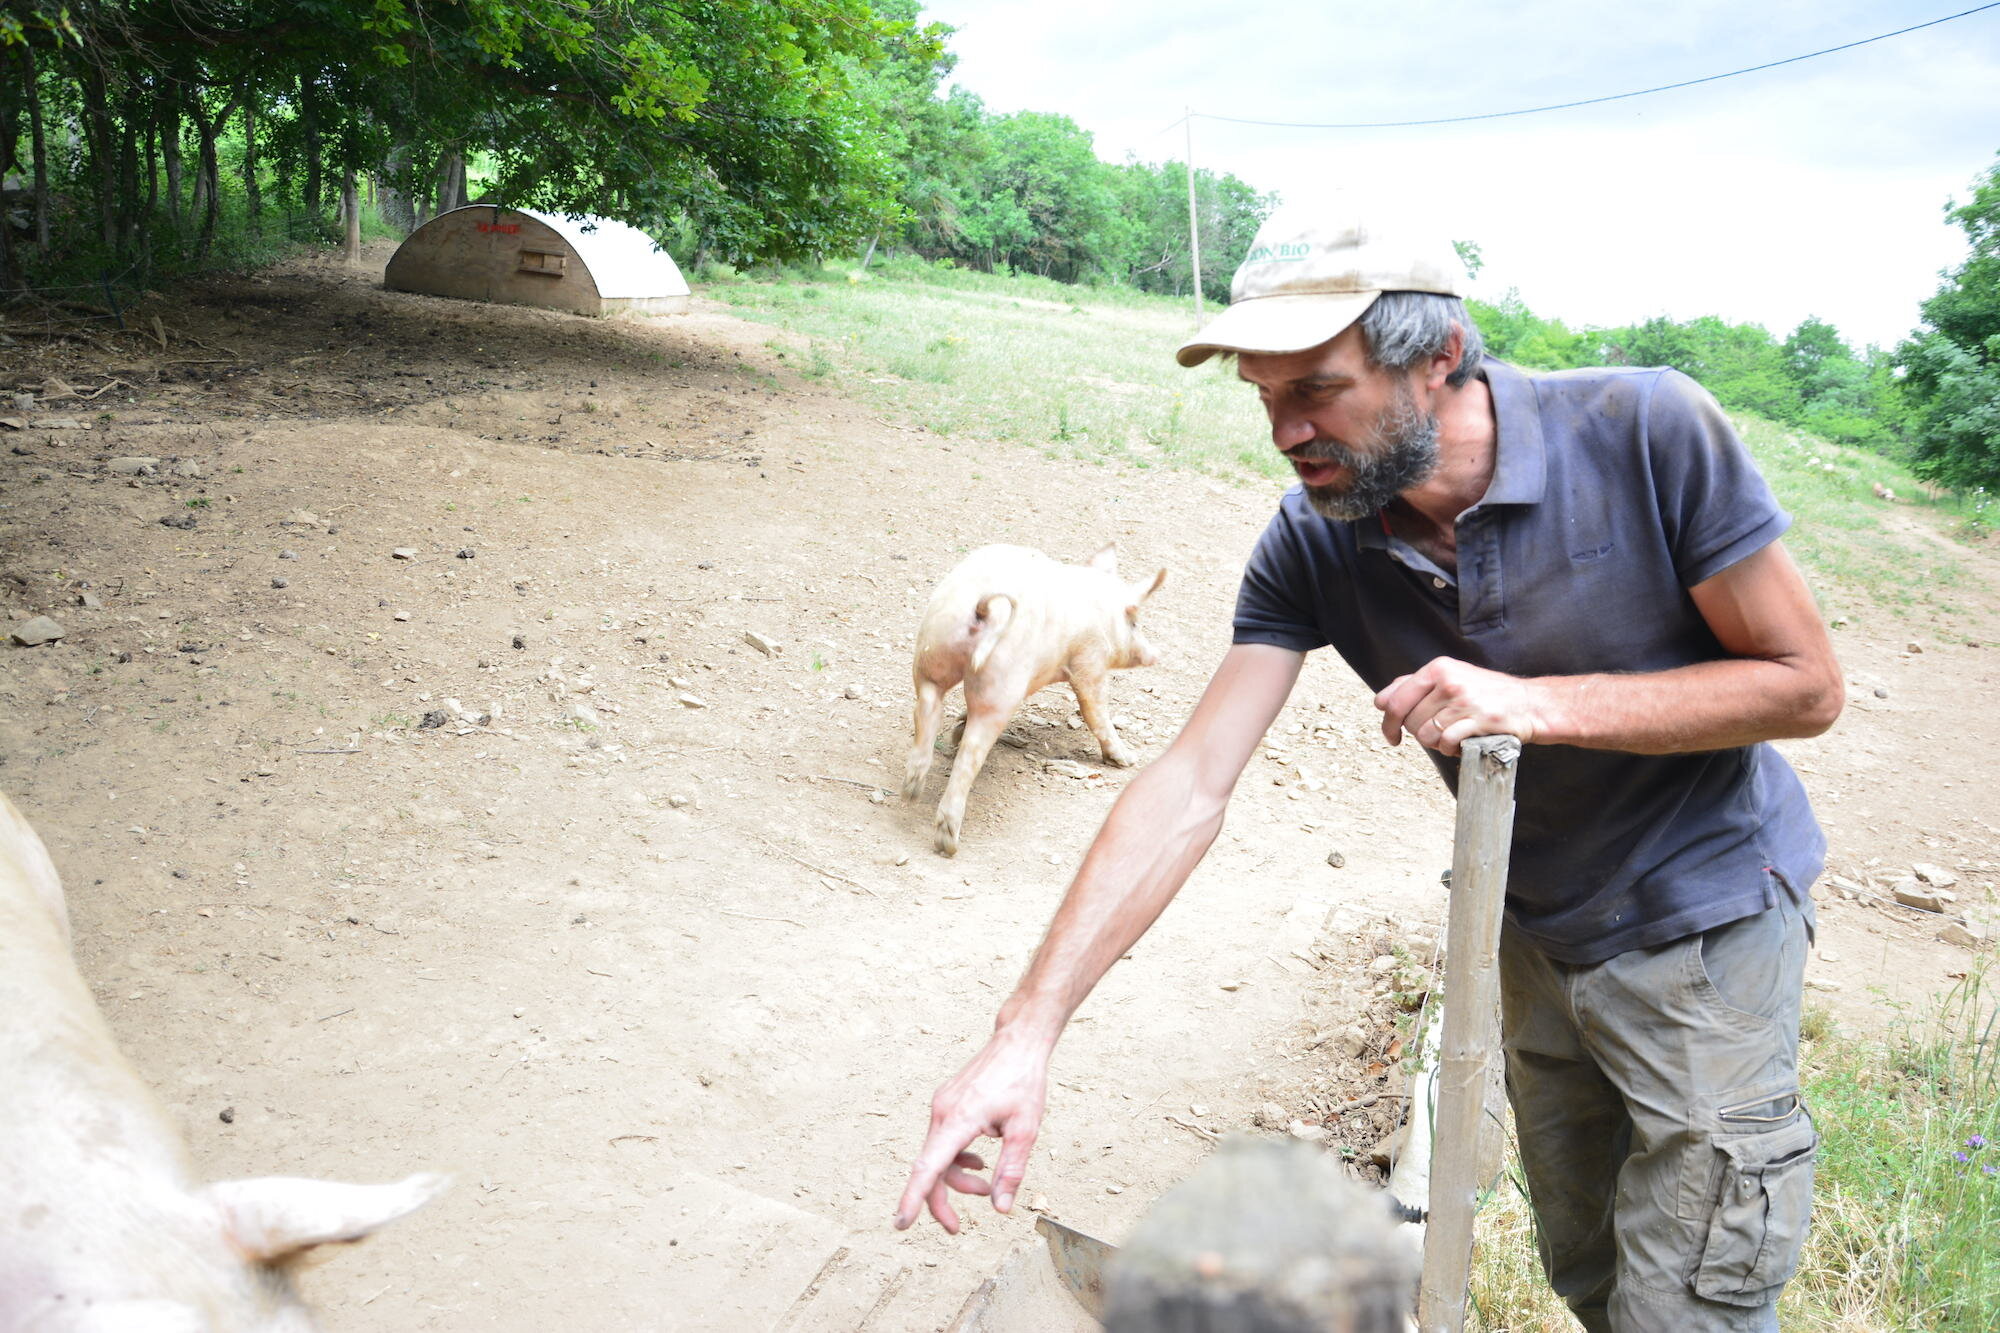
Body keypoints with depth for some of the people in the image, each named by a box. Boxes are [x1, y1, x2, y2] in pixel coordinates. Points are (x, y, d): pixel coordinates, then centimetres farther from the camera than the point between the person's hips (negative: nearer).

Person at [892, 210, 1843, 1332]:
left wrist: (1541, 703, -32)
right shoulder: (1311, 545, -16)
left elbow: (1806, 685, -18)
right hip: (1539, 934, 4)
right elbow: (1190, 787, -20)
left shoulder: (1646, 433, -26)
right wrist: (1028, 1033, -27)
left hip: (1705, 926, -4)